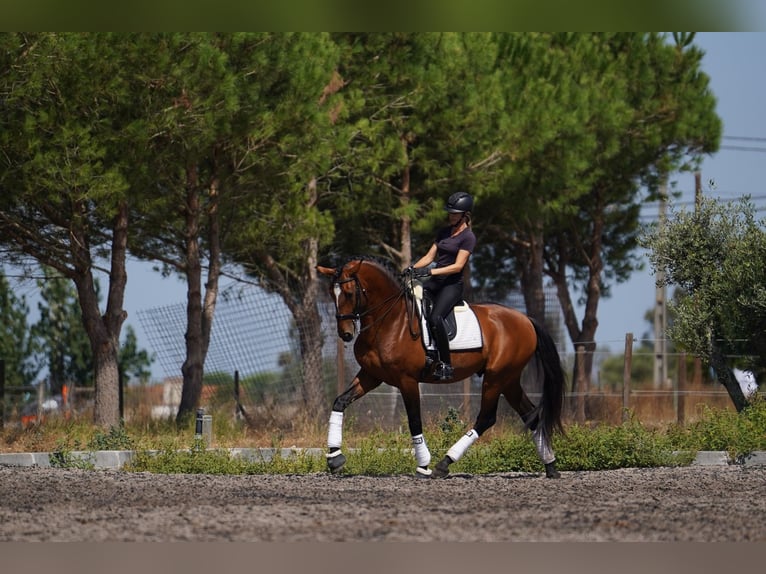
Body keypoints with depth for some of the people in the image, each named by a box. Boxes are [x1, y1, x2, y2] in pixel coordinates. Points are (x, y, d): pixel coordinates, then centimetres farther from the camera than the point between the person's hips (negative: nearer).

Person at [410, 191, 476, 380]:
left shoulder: (468, 237, -7)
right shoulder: (444, 232, 16)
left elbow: (458, 266, -16)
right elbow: (430, 256, 15)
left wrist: (431, 272, -24)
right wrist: (413, 268, -4)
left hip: (453, 284, -8)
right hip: (435, 281, 8)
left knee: (435, 317, -30)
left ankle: (445, 363, -24)